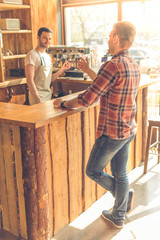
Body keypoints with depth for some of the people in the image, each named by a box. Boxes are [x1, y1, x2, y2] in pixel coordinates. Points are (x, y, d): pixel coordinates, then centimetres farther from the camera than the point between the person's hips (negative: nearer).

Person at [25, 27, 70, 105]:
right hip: (38, 97, -8)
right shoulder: (32, 55, -12)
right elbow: (30, 80, -18)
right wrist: (38, 100, -22)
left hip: (48, 96, 8)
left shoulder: (48, 57, 15)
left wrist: (62, 69, 6)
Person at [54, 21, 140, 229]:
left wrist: (63, 104, -6)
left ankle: (125, 194, 21)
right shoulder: (133, 65, 6)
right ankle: (118, 217, 34)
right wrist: (88, 71, 24)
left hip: (112, 133, -9)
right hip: (129, 130, 9)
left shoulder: (113, 65, -23)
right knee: (120, 174, 19)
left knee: (93, 171, 12)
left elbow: (87, 99, -22)